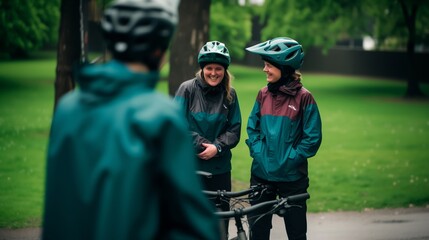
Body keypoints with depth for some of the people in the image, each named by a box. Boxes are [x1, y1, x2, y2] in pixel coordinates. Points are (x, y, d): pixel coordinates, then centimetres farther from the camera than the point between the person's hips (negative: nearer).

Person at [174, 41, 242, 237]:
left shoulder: (230, 94, 5)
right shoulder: (187, 89, -4)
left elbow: (234, 130, 5)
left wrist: (217, 147, -11)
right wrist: (202, 145, -14)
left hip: (220, 168, 3)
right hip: (190, 166, -2)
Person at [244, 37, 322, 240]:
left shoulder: (303, 97, -9)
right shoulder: (263, 94, 4)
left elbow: (312, 138, -8)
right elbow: (252, 128, 10)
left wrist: (289, 159, -12)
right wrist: (258, 153, -3)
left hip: (292, 176, -4)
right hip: (261, 174, 4)